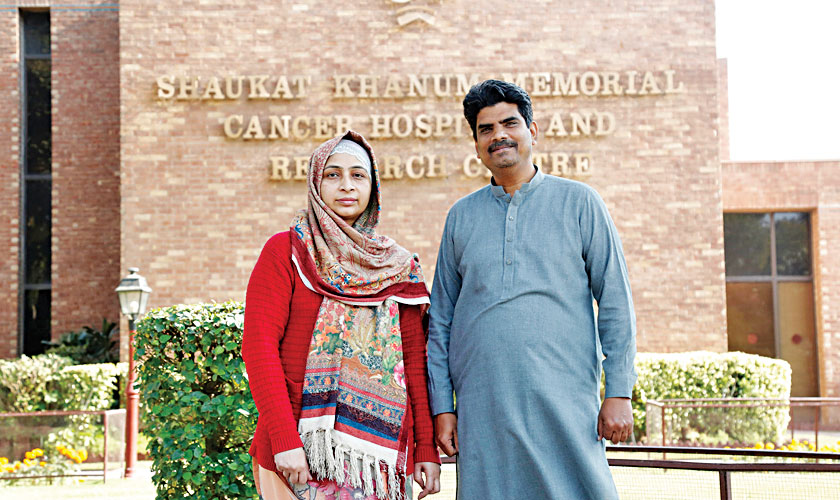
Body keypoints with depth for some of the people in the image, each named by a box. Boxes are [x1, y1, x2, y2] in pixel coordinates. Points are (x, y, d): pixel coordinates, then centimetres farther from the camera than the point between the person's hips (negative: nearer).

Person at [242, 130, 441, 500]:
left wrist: (426, 449, 3)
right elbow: (258, 344, -6)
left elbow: (415, 359, 10)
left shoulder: (398, 268, 11)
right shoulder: (286, 251, 2)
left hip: (378, 447, 3)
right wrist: (284, 439, -15)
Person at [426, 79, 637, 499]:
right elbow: (441, 319, 14)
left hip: (565, 403, -2)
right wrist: (442, 406, 7)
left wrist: (619, 392, -3)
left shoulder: (578, 202, 6)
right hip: (482, 410, 2)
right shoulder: (461, 217, 13)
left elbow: (615, 302, 4)